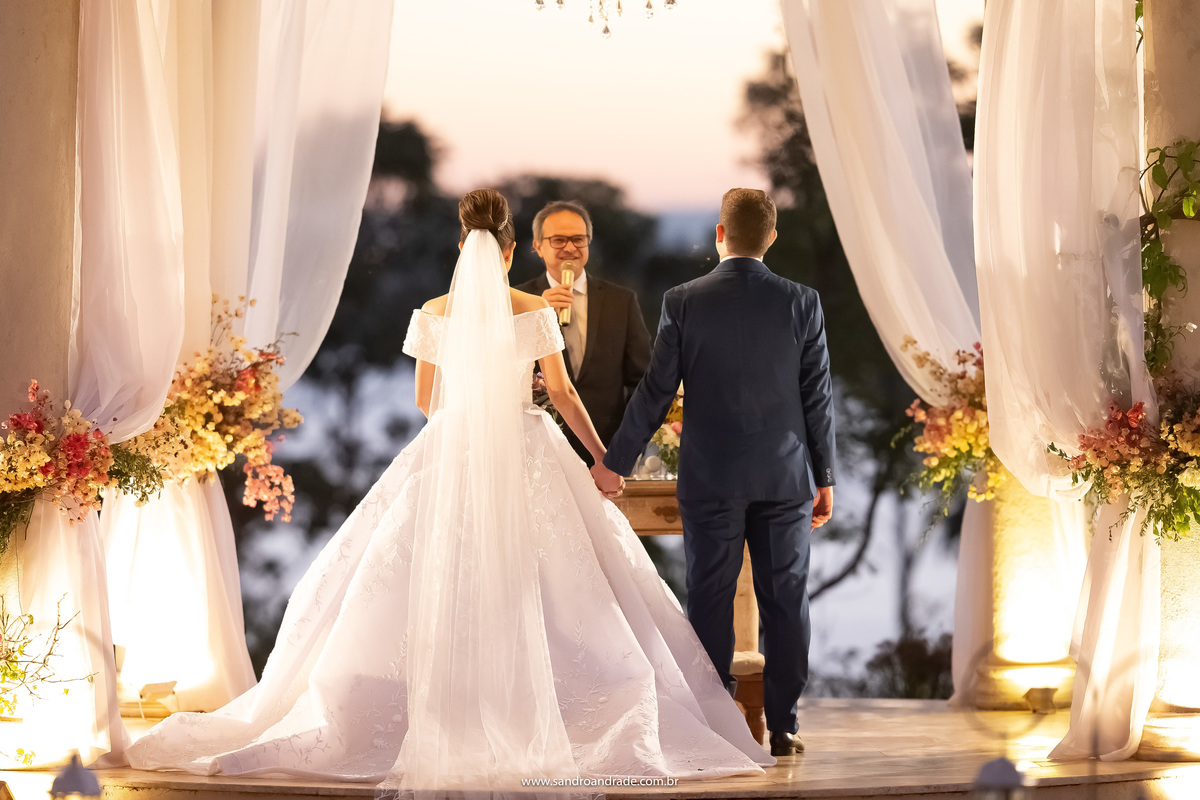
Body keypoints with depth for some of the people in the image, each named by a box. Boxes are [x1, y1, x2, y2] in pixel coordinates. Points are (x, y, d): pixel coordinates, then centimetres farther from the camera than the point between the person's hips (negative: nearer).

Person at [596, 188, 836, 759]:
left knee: (710, 602, 5)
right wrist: (824, 477, 9)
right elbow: (818, 398, 0)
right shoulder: (800, 303, -3)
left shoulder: (684, 303, -6)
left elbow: (655, 394, -3)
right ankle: (782, 727, 6)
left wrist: (615, 464, 7)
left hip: (710, 477, -1)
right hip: (785, 476, 1)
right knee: (784, 602, 5)